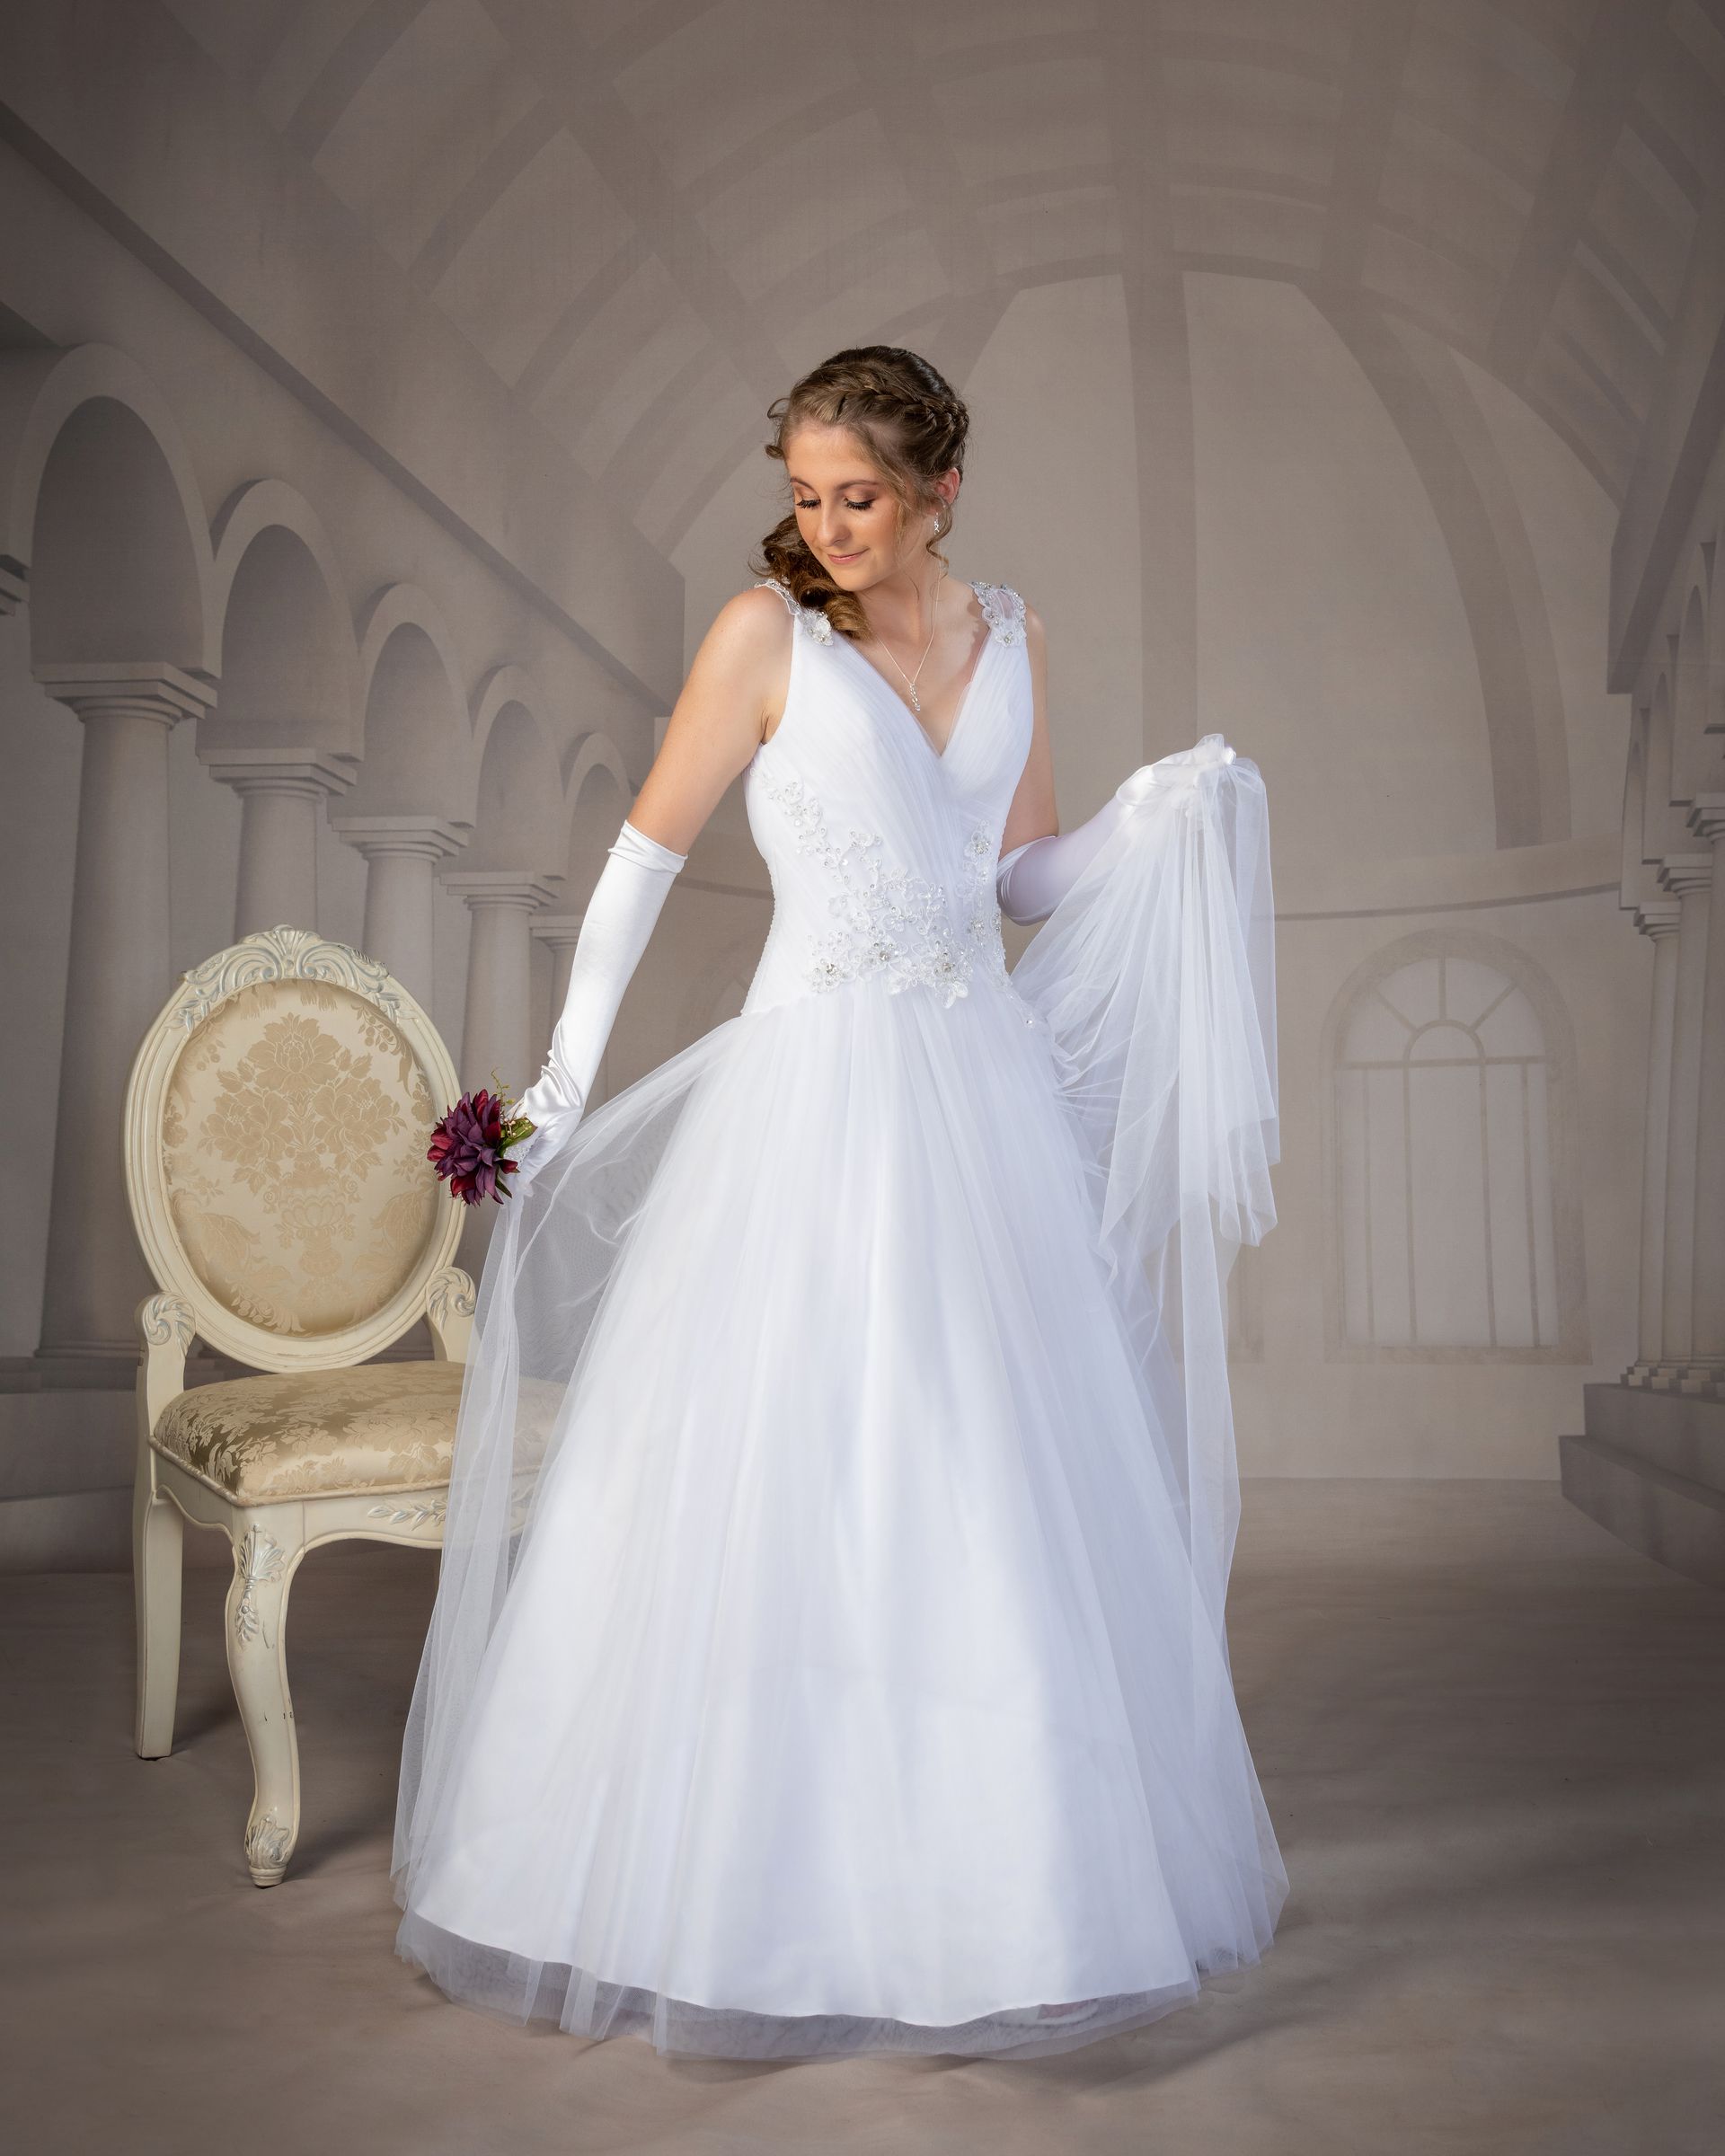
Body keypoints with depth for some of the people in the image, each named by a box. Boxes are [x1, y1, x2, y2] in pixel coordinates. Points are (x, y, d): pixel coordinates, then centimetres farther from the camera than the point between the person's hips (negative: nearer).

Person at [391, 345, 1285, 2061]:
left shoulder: (1012, 639, 11)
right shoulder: (766, 630, -2)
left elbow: (1031, 880, 15)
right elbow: (648, 851, 0)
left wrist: (1171, 810, -1)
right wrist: (564, 1075, -3)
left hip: (989, 1089, 5)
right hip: (816, 1086, -4)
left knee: (999, 1490, 9)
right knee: (784, 1479, -2)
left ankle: (996, 1869, 26)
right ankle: (762, 1886, 14)